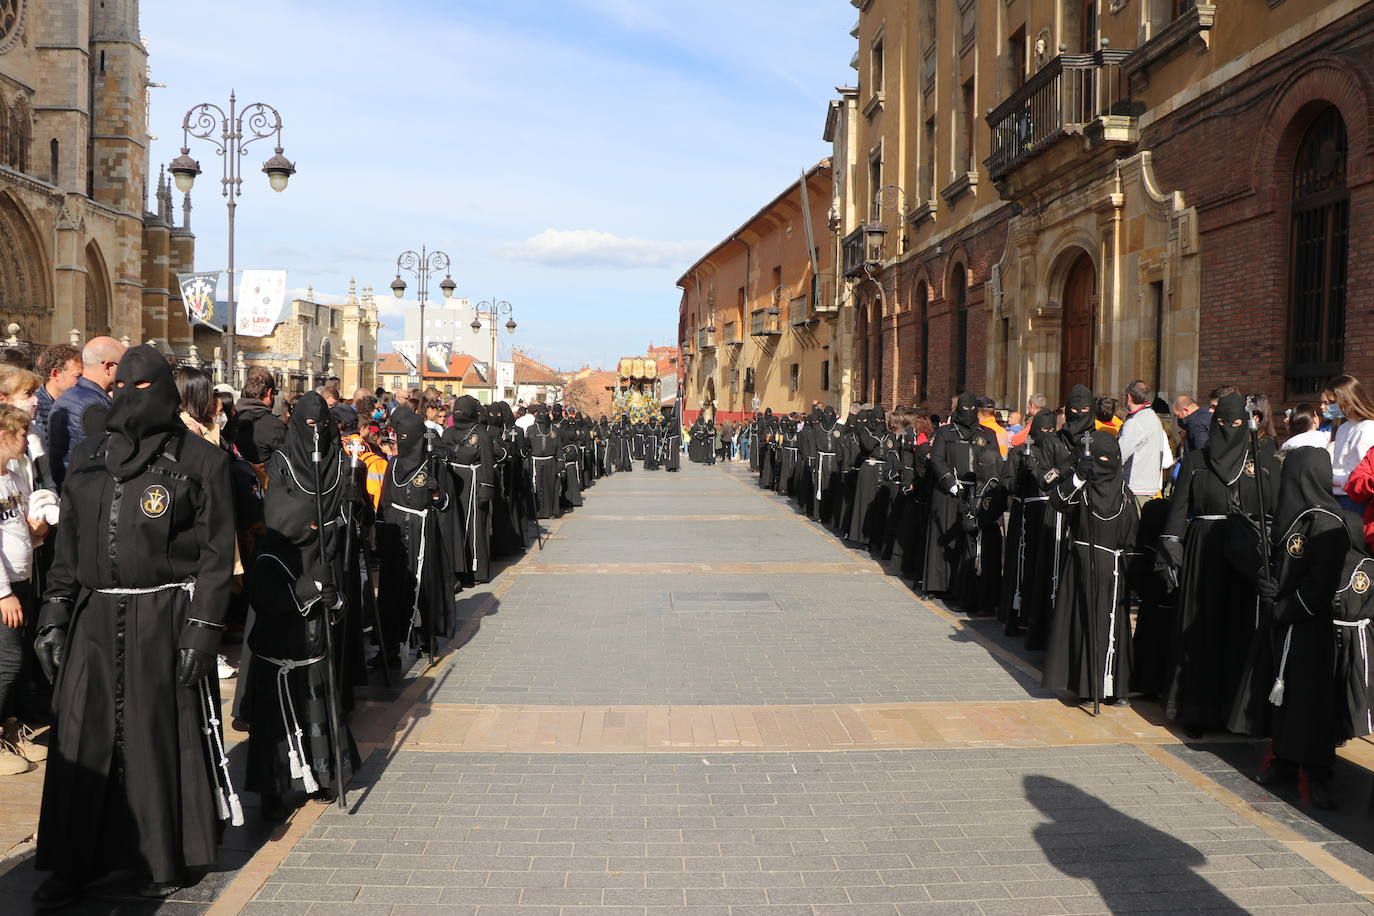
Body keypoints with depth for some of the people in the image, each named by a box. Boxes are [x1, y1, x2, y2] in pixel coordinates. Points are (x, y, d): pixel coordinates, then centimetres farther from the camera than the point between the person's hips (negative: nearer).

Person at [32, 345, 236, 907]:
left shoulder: (199, 460, -2)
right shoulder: (87, 459, 13)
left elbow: (217, 552, -6)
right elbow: (68, 545, 15)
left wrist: (202, 629, -12)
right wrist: (53, 616, 8)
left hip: (165, 619, -4)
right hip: (95, 621, 4)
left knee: (162, 733, 3)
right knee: (83, 737, 5)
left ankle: (169, 859, 19)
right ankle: (73, 862, 18)